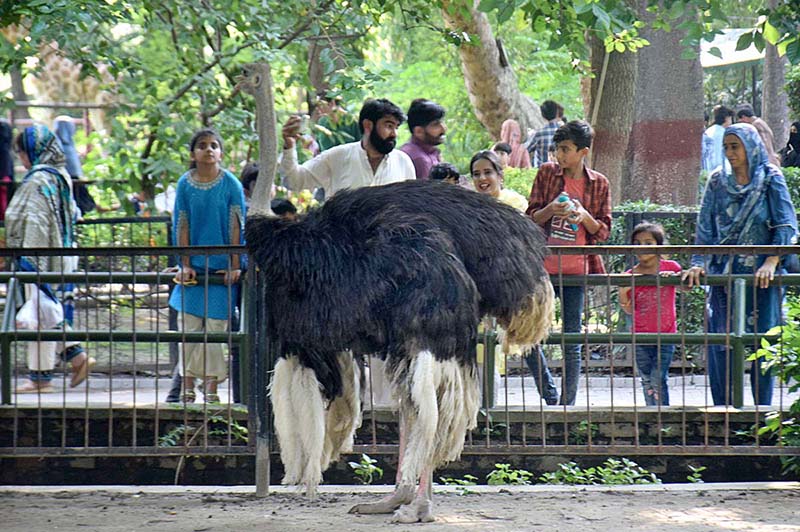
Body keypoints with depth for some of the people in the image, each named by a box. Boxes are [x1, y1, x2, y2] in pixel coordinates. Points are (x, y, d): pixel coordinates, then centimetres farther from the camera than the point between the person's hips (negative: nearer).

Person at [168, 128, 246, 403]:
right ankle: (188, 384, 6)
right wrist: (185, 264, -2)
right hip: (194, 266, 2)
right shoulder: (185, 184, 2)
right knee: (189, 324, 1)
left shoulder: (230, 184, -2)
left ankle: (211, 386, 2)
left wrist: (234, 266, -7)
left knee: (216, 325, -2)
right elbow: (181, 226, 4)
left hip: (221, 266, -2)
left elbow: (236, 226, -2)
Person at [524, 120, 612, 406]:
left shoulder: (599, 183, 3)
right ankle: (550, 395, 11)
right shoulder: (546, 173, 4)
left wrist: (584, 216, -15)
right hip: (542, 267, 1)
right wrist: (551, 210, -16)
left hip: (576, 269, -1)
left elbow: (603, 231, 4)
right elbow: (531, 218, 5)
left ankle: (568, 402, 9)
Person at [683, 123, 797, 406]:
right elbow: (705, 228, 7)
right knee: (720, 344, -2)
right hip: (724, 275, 3)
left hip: (761, 276, -3)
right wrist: (699, 263, -5)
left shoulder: (771, 180, -1)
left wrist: (771, 263, -17)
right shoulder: (717, 182, 7)